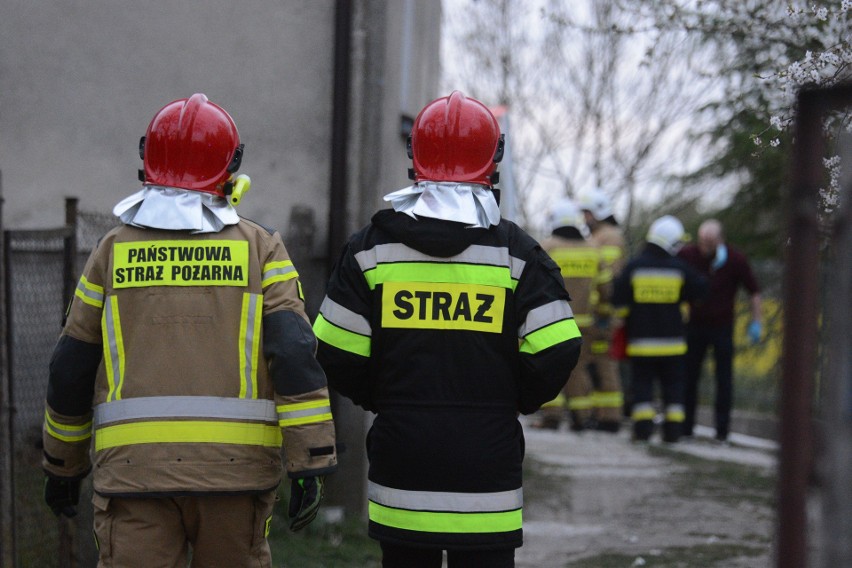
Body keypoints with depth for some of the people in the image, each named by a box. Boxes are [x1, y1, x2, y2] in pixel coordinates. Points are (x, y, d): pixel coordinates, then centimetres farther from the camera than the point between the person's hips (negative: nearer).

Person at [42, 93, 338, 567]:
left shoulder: (114, 251, 8)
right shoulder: (259, 249, 4)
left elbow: (70, 371, 11)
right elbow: (295, 355, -6)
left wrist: (62, 467, 23)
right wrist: (311, 464, -6)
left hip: (133, 465, 0)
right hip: (236, 466, 0)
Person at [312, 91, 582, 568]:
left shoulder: (371, 248, 1)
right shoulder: (516, 251, -3)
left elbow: (337, 354, -2)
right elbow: (557, 350, -8)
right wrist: (516, 401, 10)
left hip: (401, 463, 2)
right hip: (488, 462, -1)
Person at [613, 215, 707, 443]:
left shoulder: (633, 266, -5)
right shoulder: (679, 268, -4)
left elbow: (619, 300, -4)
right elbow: (699, 290, 8)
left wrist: (624, 319, 14)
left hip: (641, 339, -1)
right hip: (672, 339, 1)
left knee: (642, 384, 4)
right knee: (673, 386, 9)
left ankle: (643, 428, -4)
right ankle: (673, 430, 5)